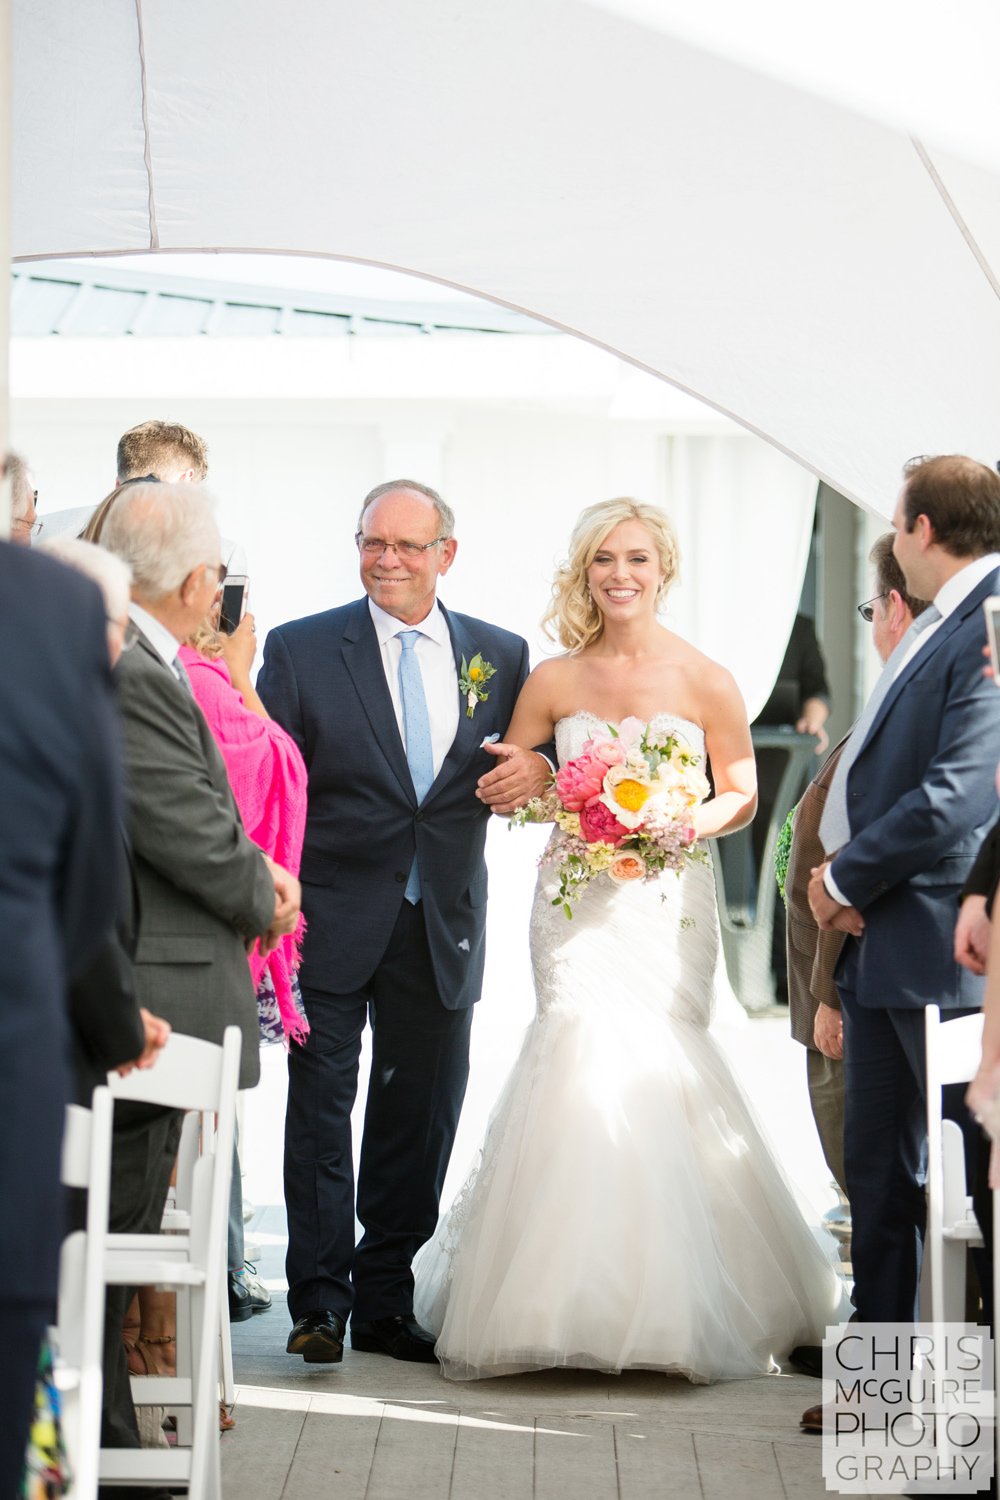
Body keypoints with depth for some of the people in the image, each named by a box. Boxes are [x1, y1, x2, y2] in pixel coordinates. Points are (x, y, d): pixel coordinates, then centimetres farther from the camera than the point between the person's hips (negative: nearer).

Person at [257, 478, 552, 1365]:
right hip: (332, 917, -3)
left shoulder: (500, 655, 7)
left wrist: (539, 769, -10)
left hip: (442, 927, 3)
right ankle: (319, 1301, 5)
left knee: (420, 1118, 8)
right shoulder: (302, 650, -1)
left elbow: (529, 763, 15)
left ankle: (386, 1304, 19)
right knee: (321, 1110, -2)